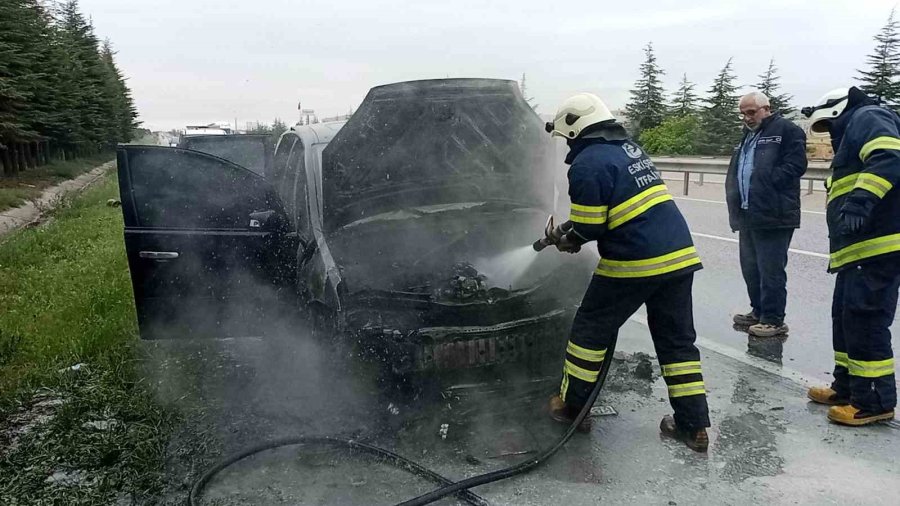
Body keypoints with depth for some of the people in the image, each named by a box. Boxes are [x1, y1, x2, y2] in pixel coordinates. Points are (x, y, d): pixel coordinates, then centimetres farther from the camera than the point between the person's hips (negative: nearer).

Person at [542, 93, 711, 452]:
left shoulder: (587, 163, -11)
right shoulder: (629, 148, 17)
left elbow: (589, 226, -12)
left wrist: (569, 238, 9)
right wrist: (572, 231, 20)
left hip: (634, 262, -8)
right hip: (680, 256, 8)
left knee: (591, 329, 10)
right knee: (677, 340, 14)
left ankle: (572, 406, 20)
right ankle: (693, 425, 16)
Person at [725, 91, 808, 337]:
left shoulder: (787, 131, -4)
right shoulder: (747, 135, 23)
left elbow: (795, 165, -14)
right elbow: (735, 171, 26)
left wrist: (765, 183, -17)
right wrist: (734, 197, 10)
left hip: (773, 215, -9)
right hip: (747, 215, 9)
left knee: (770, 270, -5)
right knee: (750, 268, 15)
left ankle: (774, 319, 3)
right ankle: (758, 311, 27)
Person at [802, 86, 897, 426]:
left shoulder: (867, 119, -1)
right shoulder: (853, 135, 29)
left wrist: (861, 201, -32)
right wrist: (841, 250, 23)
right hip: (860, 248, 11)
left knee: (864, 320, -7)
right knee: (846, 318, 15)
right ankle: (848, 388, 25)